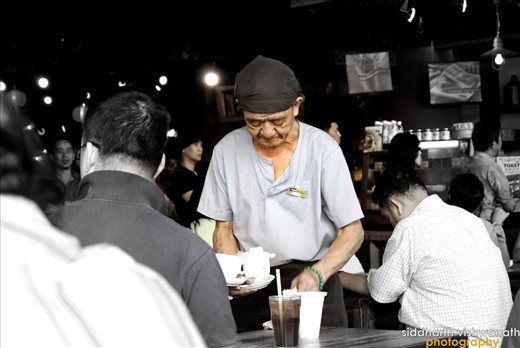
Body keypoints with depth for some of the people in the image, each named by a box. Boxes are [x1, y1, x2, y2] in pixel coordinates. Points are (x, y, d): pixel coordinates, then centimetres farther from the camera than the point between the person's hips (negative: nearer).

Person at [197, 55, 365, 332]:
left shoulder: (322, 148, -11)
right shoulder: (227, 150, -5)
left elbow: (352, 231, -8)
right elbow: (224, 226, 6)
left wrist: (317, 274, -23)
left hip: (312, 280, -1)